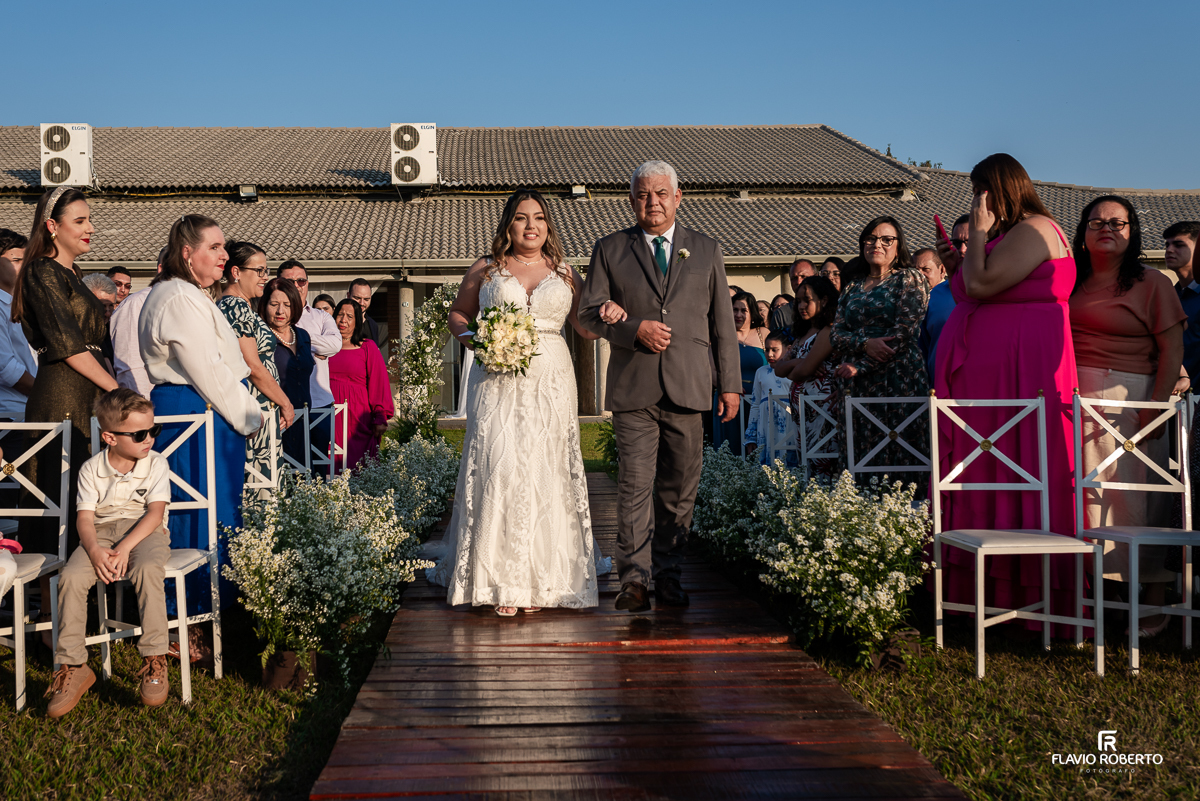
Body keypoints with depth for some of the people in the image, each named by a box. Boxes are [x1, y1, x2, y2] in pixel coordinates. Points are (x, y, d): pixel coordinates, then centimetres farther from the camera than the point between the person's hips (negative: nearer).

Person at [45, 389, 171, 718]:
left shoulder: (155, 464, -2)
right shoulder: (91, 469, 2)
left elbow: (155, 512, -11)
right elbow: (85, 518, -3)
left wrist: (124, 548, -24)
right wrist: (94, 550, -25)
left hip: (143, 531, -2)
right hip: (101, 532, 2)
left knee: (148, 568, -36)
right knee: (71, 576, -25)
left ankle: (154, 660, -29)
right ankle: (72, 667, -14)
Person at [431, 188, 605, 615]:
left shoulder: (565, 274, 13)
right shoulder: (485, 270, 10)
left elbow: (587, 327, 10)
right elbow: (457, 314, 18)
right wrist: (473, 339, -3)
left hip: (550, 383, 1)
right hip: (496, 383, -1)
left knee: (544, 472, -1)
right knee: (498, 468, -11)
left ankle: (541, 577, 8)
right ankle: (500, 578, -4)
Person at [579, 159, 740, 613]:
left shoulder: (707, 251, 14)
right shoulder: (609, 250, 10)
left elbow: (723, 323, 13)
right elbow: (589, 312, 6)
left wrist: (730, 383, 7)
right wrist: (634, 329, -11)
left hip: (688, 388, 2)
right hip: (633, 388, -1)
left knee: (680, 488, 6)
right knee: (635, 485, -7)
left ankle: (670, 577, 17)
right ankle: (634, 579, -1)